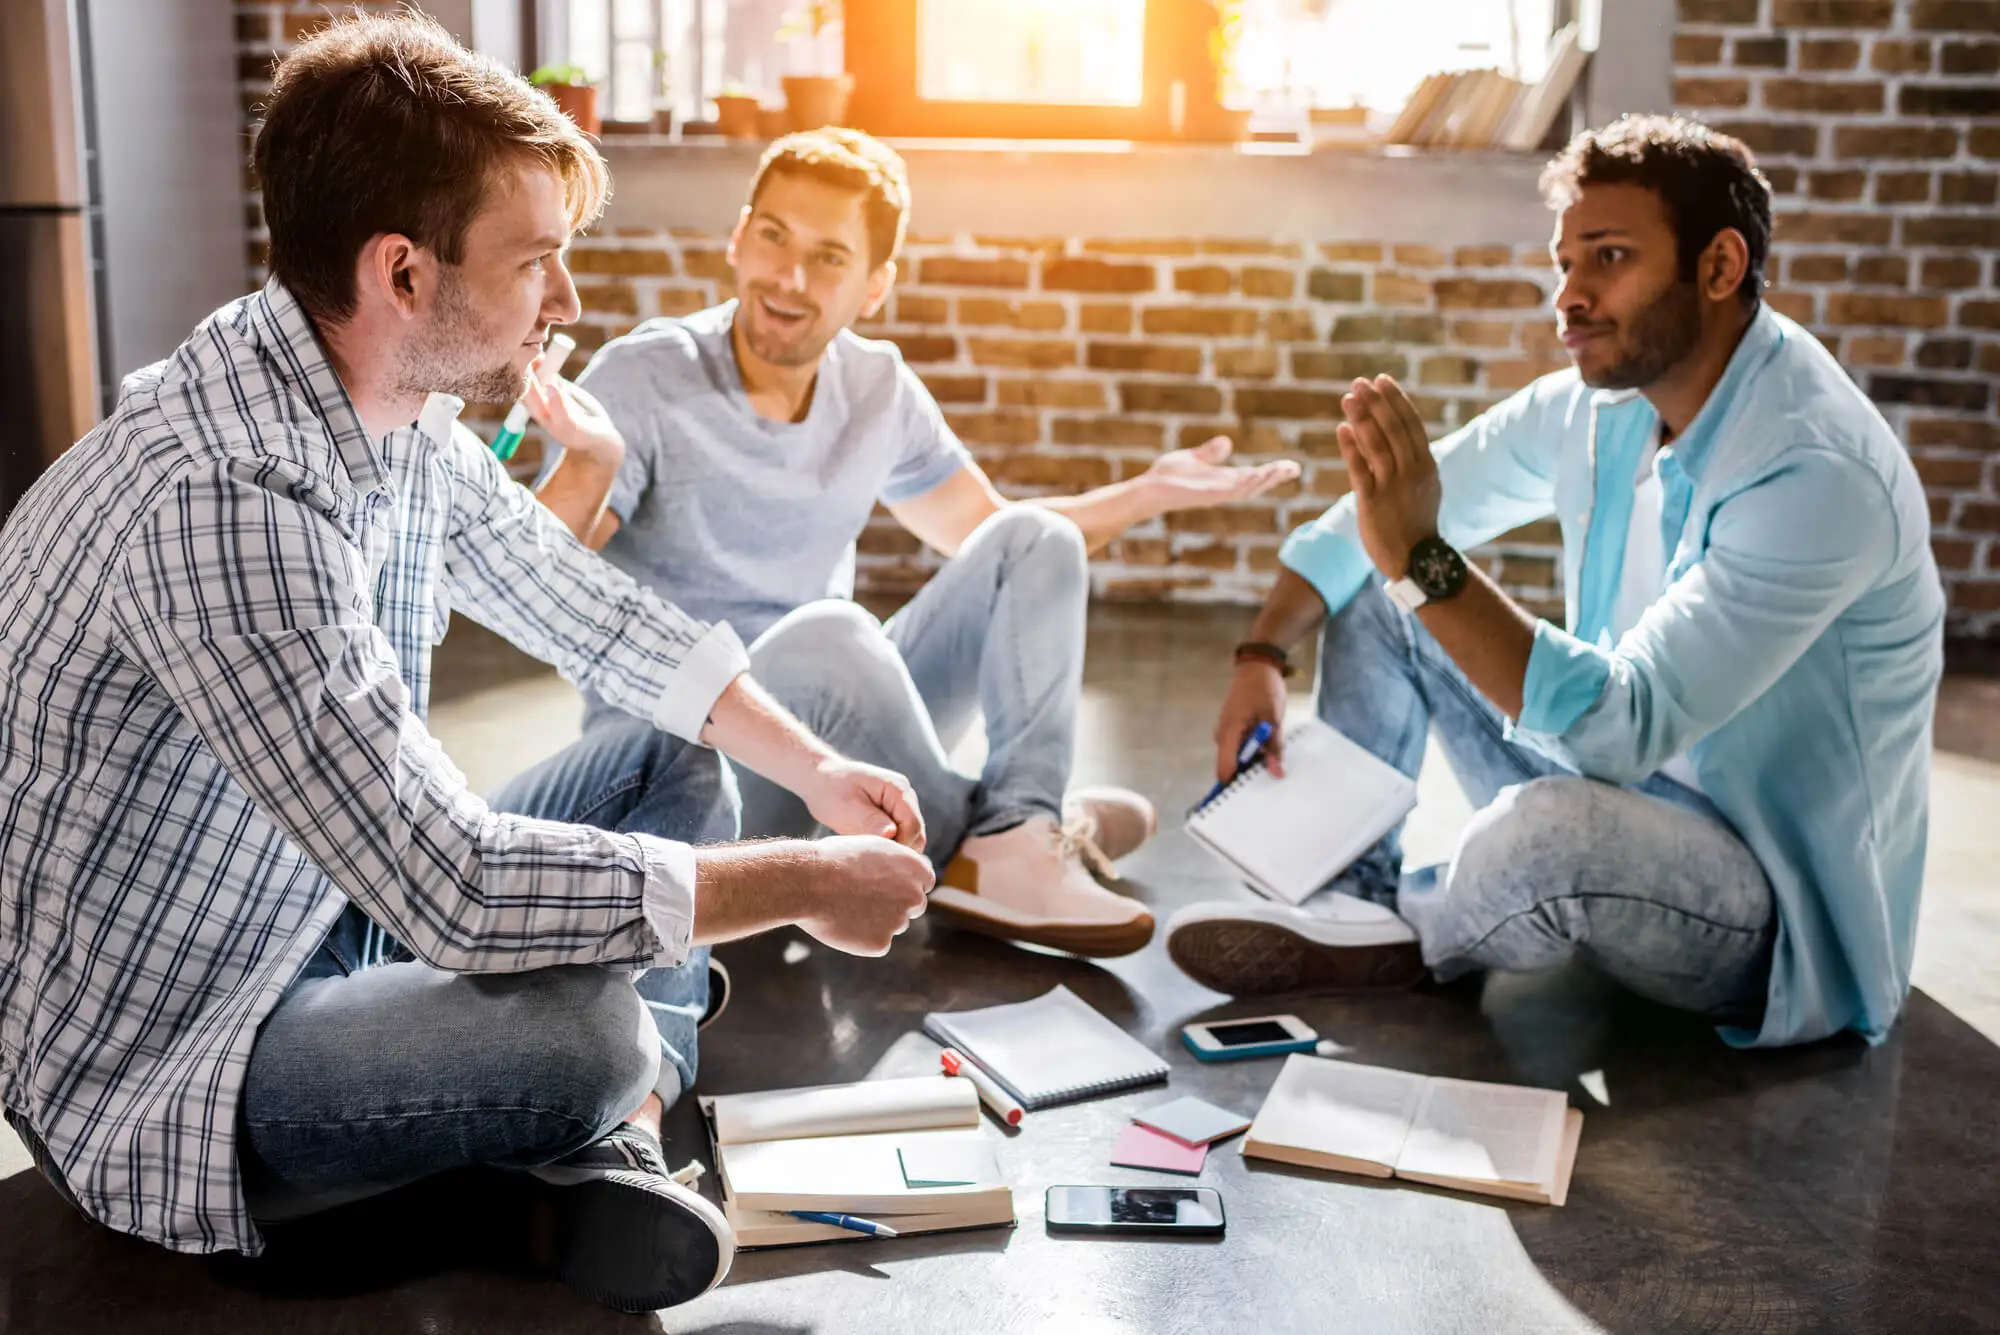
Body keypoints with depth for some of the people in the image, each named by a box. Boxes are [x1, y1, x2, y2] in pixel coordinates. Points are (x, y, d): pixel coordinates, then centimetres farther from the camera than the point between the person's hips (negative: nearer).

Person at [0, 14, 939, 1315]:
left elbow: (593, 610, 11)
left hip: (333, 916, 10)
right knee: (580, 1028, -35)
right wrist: (809, 882, -23)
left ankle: (620, 1132, -7)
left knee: (688, 782, 11)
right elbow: (455, 891, -34)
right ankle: (608, 1102, 0)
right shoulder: (221, 503, -33)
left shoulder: (397, 417, -4)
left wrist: (814, 768, 4)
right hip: (155, 1063, -9)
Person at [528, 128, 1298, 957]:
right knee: (829, 634, -36)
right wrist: (592, 467, -40)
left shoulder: (878, 387, 3)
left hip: (835, 727, 6)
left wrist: (1148, 494, 2)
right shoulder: (644, 378, -13)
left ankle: (1012, 846, -26)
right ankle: (973, 843, -15)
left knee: (1034, 539, -7)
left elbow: (989, 536, 15)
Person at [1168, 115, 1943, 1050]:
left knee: (1548, 830, -41)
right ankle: (1351, 893, 0)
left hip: (1777, 911, -7)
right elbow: (1379, 524, 6)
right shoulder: (1596, 407, -3)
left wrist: (1422, 559, -43)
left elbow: (1627, 726, -36)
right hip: (1624, 793, 8)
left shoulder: (1819, 473, -28)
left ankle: (1414, 934, -6)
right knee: (1372, 583, 4)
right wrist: (1262, 656, -7)